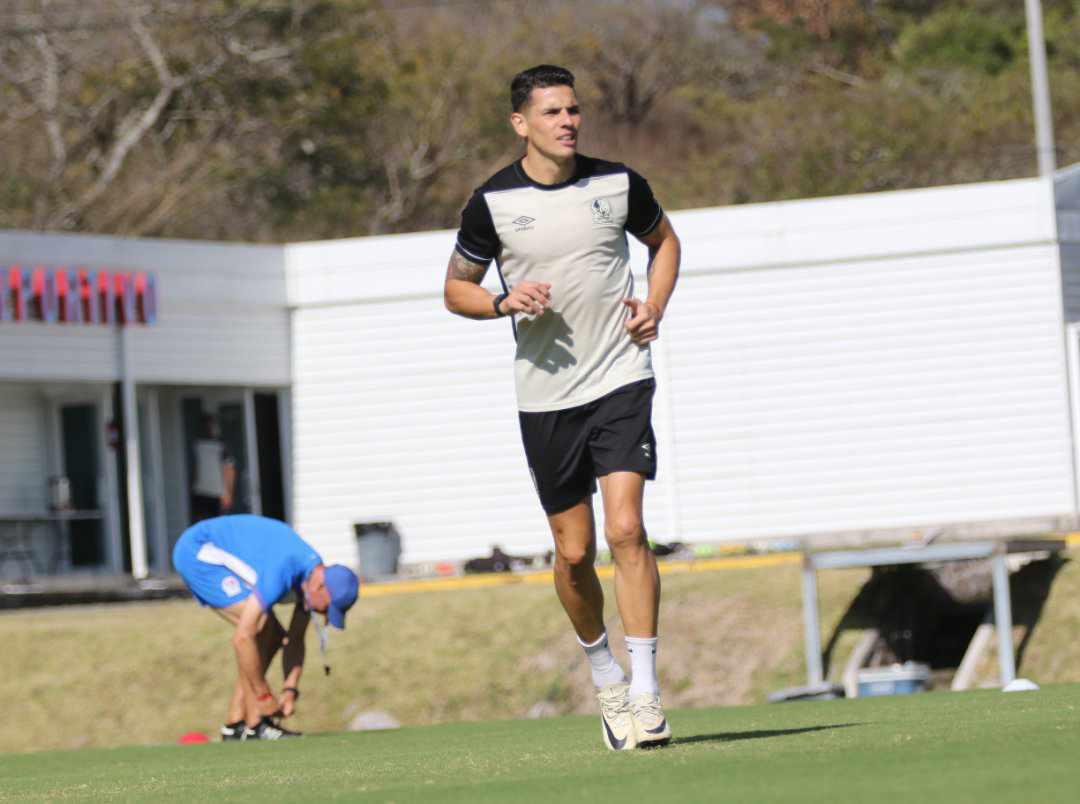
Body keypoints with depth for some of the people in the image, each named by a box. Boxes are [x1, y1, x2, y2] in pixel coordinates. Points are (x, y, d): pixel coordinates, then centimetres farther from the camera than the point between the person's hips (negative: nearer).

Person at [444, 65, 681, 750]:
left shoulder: (617, 184, 0)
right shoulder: (493, 202, -3)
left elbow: (663, 239, 19)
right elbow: (456, 288, 8)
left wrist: (655, 306, 2)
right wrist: (504, 302, -12)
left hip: (621, 380, -1)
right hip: (546, 394, 1)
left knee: (626, 528, -15)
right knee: (574, 552, 5)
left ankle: (645, 691, -13)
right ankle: (604, 672, 30)